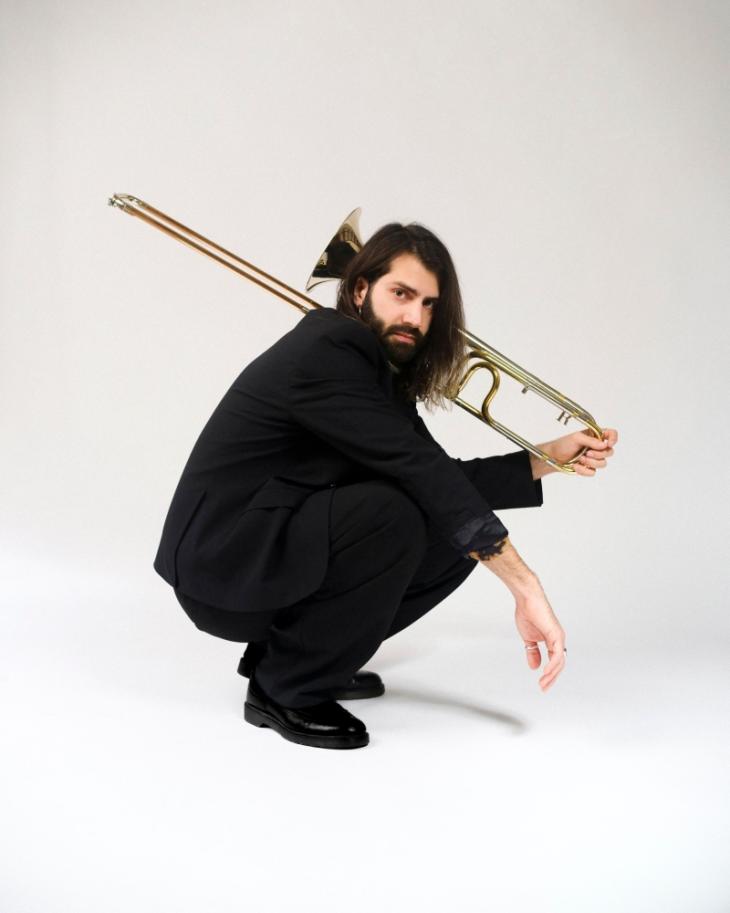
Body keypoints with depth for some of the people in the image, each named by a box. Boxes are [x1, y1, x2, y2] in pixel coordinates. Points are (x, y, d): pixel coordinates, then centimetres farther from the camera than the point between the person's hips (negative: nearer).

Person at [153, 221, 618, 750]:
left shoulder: (381, 373, 8)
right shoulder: (324, 354, -21)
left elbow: (441, 478, 9)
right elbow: (421, 473, -30)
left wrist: (550, 457, 2)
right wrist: (525, 587, -33)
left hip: (289, 551, 9)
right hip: (221, 569, -9)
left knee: (459, 538, 2)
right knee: (393, 516, -30)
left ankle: (282, 648, 10)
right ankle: (285, 687, -10)